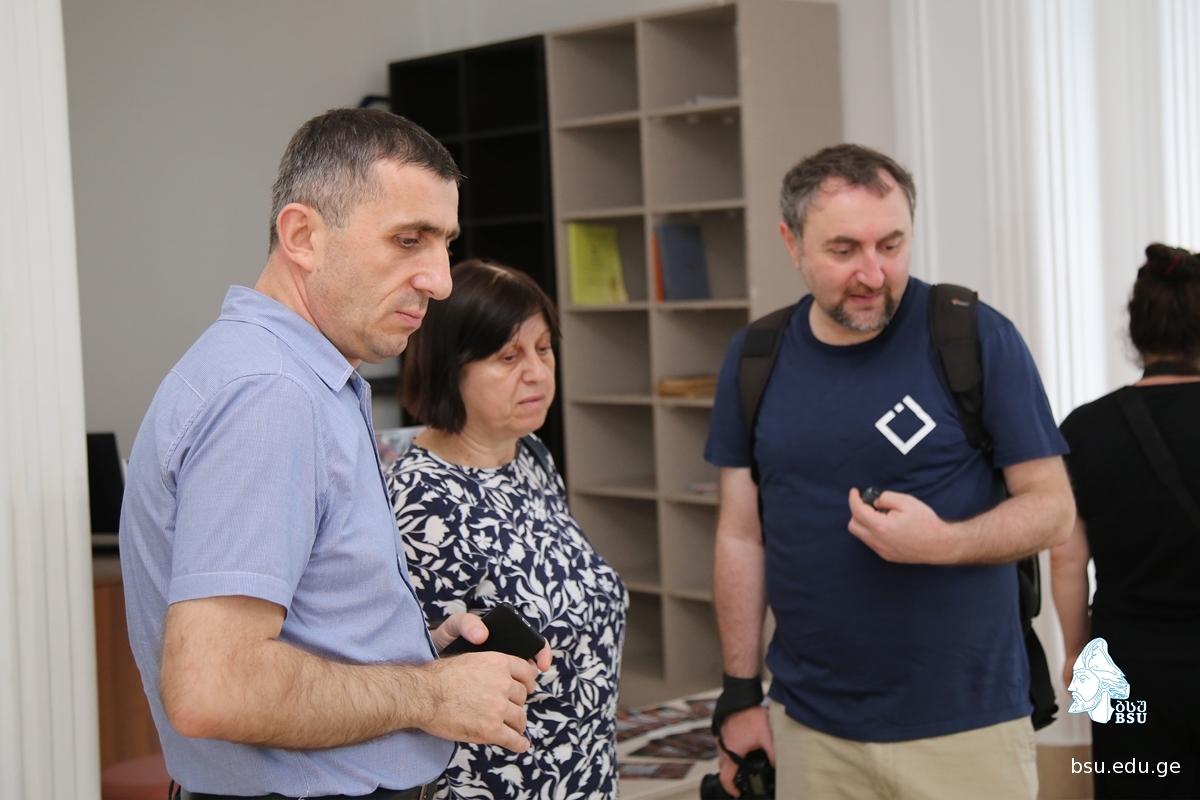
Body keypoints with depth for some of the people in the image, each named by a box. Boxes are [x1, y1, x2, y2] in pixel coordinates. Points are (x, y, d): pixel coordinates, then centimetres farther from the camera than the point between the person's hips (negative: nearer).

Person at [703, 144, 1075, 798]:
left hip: (966, 725, -2)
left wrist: (942, 542, -23)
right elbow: (741, 534, 7)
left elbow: (1052, 508, -5)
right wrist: (740, 695, 5)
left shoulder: (978, 338, -9)